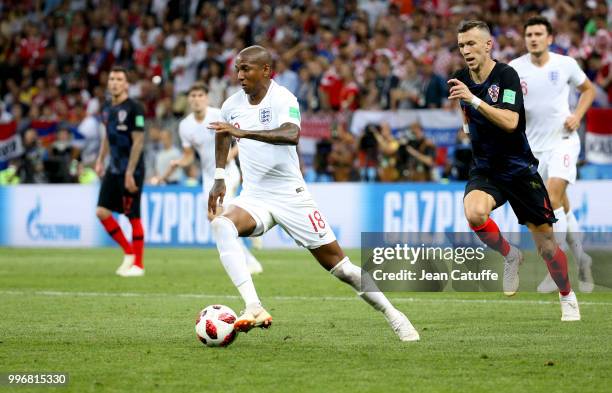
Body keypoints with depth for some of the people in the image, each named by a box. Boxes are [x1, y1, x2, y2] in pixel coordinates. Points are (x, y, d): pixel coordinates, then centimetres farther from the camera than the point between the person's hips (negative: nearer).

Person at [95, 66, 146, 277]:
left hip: (131, 171, -7)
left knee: (133, 217, -2)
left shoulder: (133, 108, -12)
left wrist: (129, 173, -18)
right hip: (114, 169, 7)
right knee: (102, 211, 0)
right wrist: (100, 161, 15)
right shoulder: (108, 108, 10)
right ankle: (128, 252, 15)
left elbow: (138, 141, -15)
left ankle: (138, 264, 7)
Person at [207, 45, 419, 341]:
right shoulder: (232, 105, 4)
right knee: (221, 225, -29)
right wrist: (219, 179, 20)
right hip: (253, 197, 4)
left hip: (291, 195, -4)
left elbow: (292, 135, -35)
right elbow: (222, 135, 28)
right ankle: (254, 308, -37)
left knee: (338, 264, -1)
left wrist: (244, 132, -44)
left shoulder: (282, 98, -14)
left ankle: (392, 315, 18)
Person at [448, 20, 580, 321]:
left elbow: (510, 121, -29)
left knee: (545, 242, 1)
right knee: (475, 214, -30)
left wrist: (474, 99, -34)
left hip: (520, 169, -3)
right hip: (485, 169, 3)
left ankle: (567, 298, 26)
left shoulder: (506, 75, -15)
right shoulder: (461, 80, 2)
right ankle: (509, 256, -1)